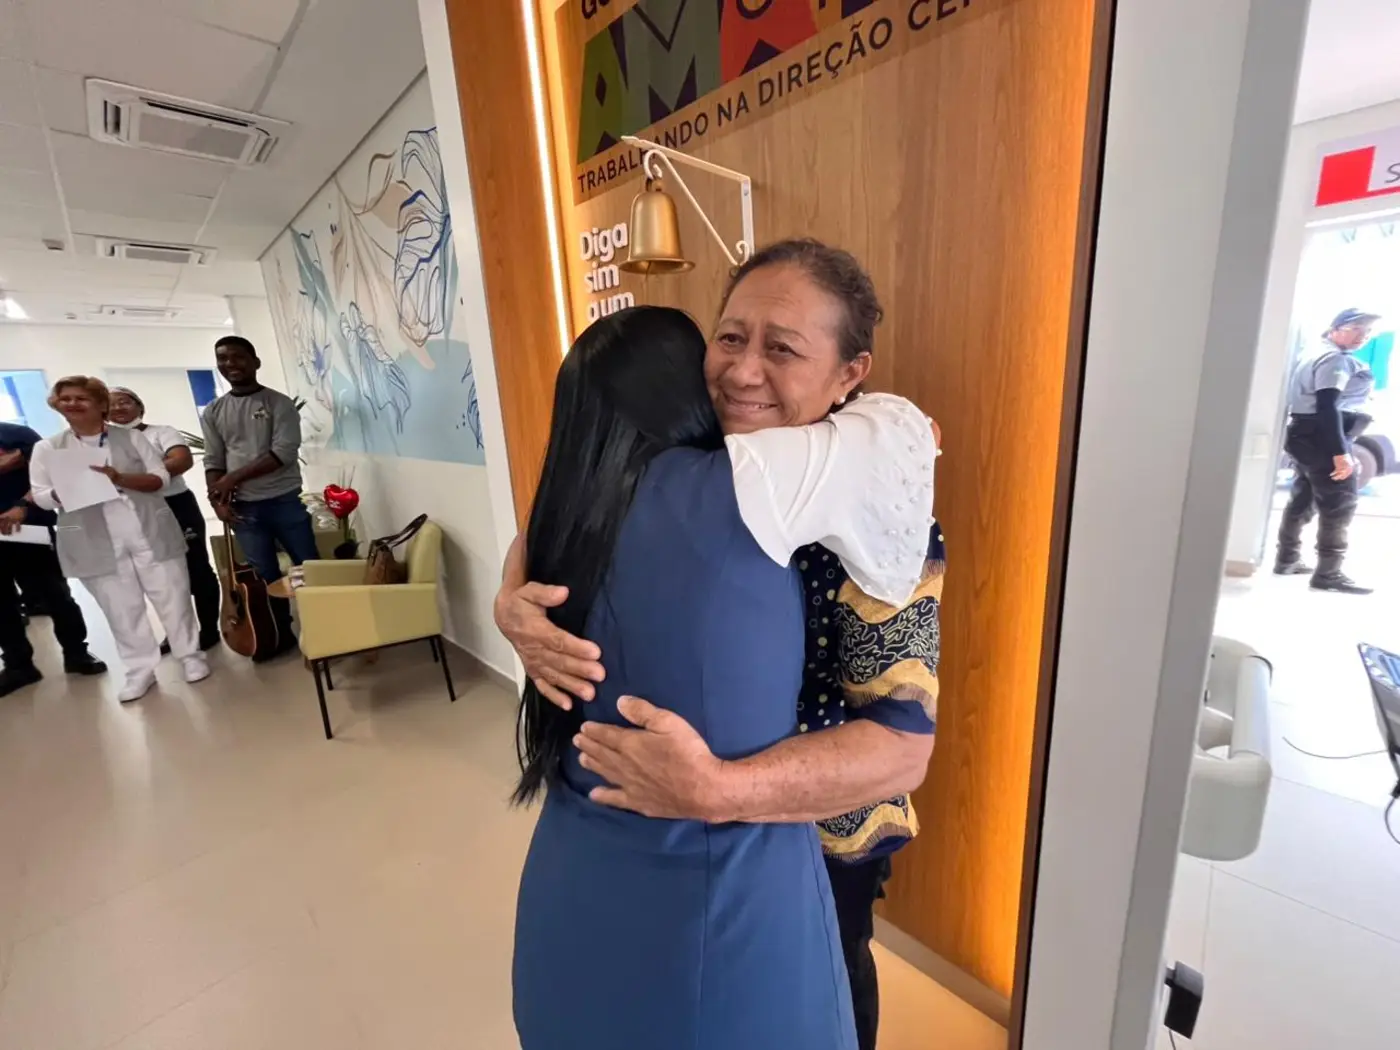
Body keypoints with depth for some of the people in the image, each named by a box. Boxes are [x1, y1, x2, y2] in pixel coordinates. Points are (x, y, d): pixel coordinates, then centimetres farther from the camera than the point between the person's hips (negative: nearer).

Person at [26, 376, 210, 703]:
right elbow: (40, 496, 6)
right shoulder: (47, 448, 9)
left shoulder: (130, 438, 6)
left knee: (172, 597, 3)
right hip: (96, 542, 1)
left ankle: (190, 656, 15)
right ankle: (139, 670, 14)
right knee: (121, 608, 4)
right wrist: (66, 491, -16)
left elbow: (161, 477, -1)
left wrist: (121, 478, -17)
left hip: (149, 534, -1)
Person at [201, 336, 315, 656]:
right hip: (243, 507, 4)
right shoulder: (213, 411, 11)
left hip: (284, 500, -3)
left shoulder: (279, 403, -2)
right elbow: (213, 461, 9)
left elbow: (284, 453, -12)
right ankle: (282, 635, 17)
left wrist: (234, 477, -12)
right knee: (265, 575, 7)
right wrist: (217, 499, -5)